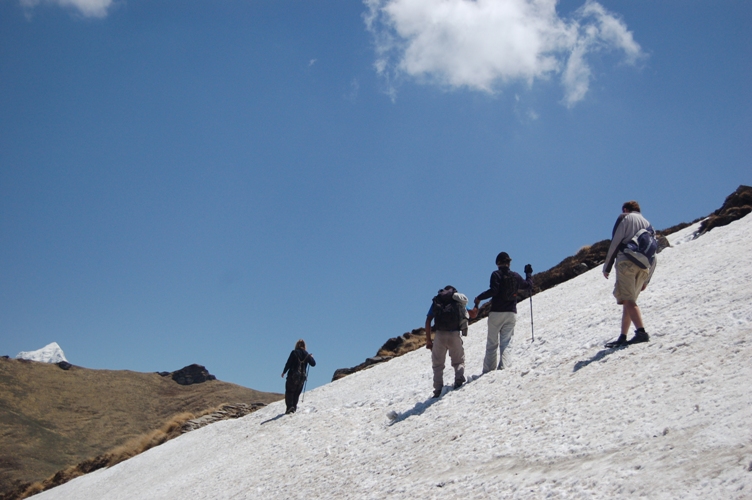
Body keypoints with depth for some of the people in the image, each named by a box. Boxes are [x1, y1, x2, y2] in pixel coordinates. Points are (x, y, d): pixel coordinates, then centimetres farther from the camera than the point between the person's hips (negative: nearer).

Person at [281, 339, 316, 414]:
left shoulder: (294, 352, -7)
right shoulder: (307, 354, 5)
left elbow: (288, 363, -8)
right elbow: (313, 364, 10)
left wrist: (284, 372, 3)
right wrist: (311, 357, 30)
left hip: (293, 375, -4)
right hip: (302, 376, 4)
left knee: (289, 391, 0)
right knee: (297, 393, 13)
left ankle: (290, 406, -16)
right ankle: (294, 407, 10)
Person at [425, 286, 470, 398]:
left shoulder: (436, 301, 14)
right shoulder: (459, 301, 14)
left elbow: (428, 321, 5)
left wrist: (428, 340, 7)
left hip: (439, 335, 0)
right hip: (454, 334, 0)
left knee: (438, 364, 10)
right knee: (458, 361, 18)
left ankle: (438, 389, -1)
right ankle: (459, 378, -9)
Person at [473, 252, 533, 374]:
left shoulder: (496, 274, -6)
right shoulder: (516, 276, 8)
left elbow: (493, 290, -19)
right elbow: (529, 285, 24)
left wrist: (479, 298, -8)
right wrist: (529, 273, 41)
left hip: (496, 313, -3)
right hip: (511, 313, 3)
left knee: (492, 343, 4)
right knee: (505, 343, 7)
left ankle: (489, 369, 2)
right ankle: (504, 367, -9)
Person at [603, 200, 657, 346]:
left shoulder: (624, 218, 10)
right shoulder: (647, 223, 26)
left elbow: (615, 242, -3)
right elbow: (653, 255, 21)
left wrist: (607, 267, -1)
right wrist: (646, 279, 23)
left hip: (626, 262, -6)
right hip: (644, 268, 6)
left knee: (628, 300, -13)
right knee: (629, 301, 12)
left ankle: (641, 331, -30)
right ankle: (622, 337, 9)